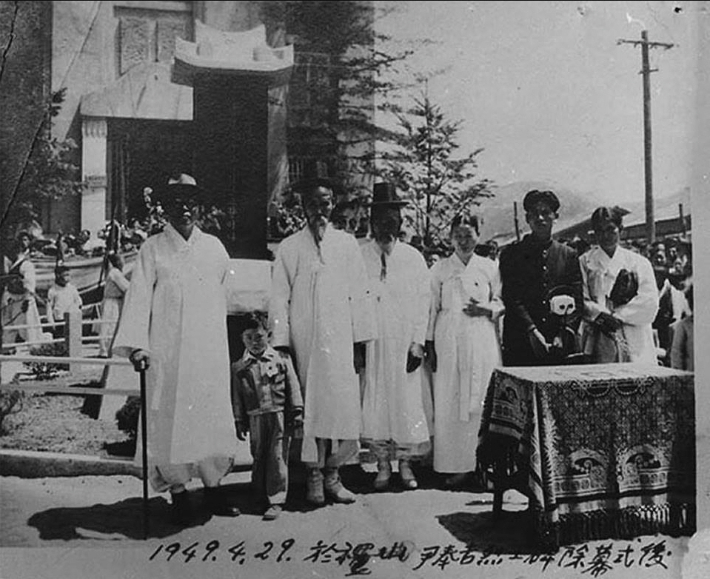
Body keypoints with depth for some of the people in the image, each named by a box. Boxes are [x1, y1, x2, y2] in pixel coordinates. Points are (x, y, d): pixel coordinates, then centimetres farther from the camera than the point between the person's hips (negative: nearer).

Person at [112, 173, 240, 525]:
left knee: (214, 417, 6)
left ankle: (213, 487, 20)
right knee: (171, 420, 0)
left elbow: (226, 292, 18)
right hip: (168, 353, -3)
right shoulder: (152, 250, 1)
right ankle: (178, 492, 13)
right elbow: (138, 298, -5)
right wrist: (135, 344, -15)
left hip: (210, 352, 3)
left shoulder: (214, 247, 10)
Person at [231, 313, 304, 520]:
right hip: (255, 418, 2)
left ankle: (276, 500, 1)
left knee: (278, 457, -3)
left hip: (280, 415, -1)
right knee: (258, 458, 8)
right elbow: (237, 396, 8)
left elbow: (293, 386, 5)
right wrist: (239, 422, 5)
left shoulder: (281, 359, 4)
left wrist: (297, 412, 0)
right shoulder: (238, 367, 7)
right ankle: (260, 495, 24)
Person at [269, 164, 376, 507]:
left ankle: (332, 475, 8)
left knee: (342, 404, -3)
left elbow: (358, 295, 8)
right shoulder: (288, 248, 7)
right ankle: (314, 478, 9)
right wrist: (282, 344, -4)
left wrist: (359, 342, 2)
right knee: (308, 405, 0)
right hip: (304, 342, -1)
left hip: (340, 340, 1)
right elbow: (279, 299, 5)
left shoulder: (347, 244, 10)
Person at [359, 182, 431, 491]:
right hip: (370, 342, 0)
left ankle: (405, 464, 14)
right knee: (374, 400, 1)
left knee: (407, 400, 1)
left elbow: (423, 302, 4)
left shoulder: (413, 257, 6)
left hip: (404, 343, 1)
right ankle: (382, 465, 13)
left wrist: (418, 343, -4)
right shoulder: (358, 256, 3)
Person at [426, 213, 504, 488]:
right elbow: (432, 308, 7)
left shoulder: (489, 267, 8)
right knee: (450, 403, -2)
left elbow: (502, 303, 12)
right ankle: (457, 465, 5)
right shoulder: (439, 269, 8)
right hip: (449, 342, 0)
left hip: (482, 341, 0)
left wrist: (486, 309, -9)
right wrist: (429, 344, 2)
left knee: (482, 401, -3)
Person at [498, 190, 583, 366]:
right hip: (520, 344, -2)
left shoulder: (569, 255, 14)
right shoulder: (512, 254, 7)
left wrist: (564, 334, -7)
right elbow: (511, 298, -2)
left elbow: (576, 300, 7)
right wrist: (532, 331, -13)